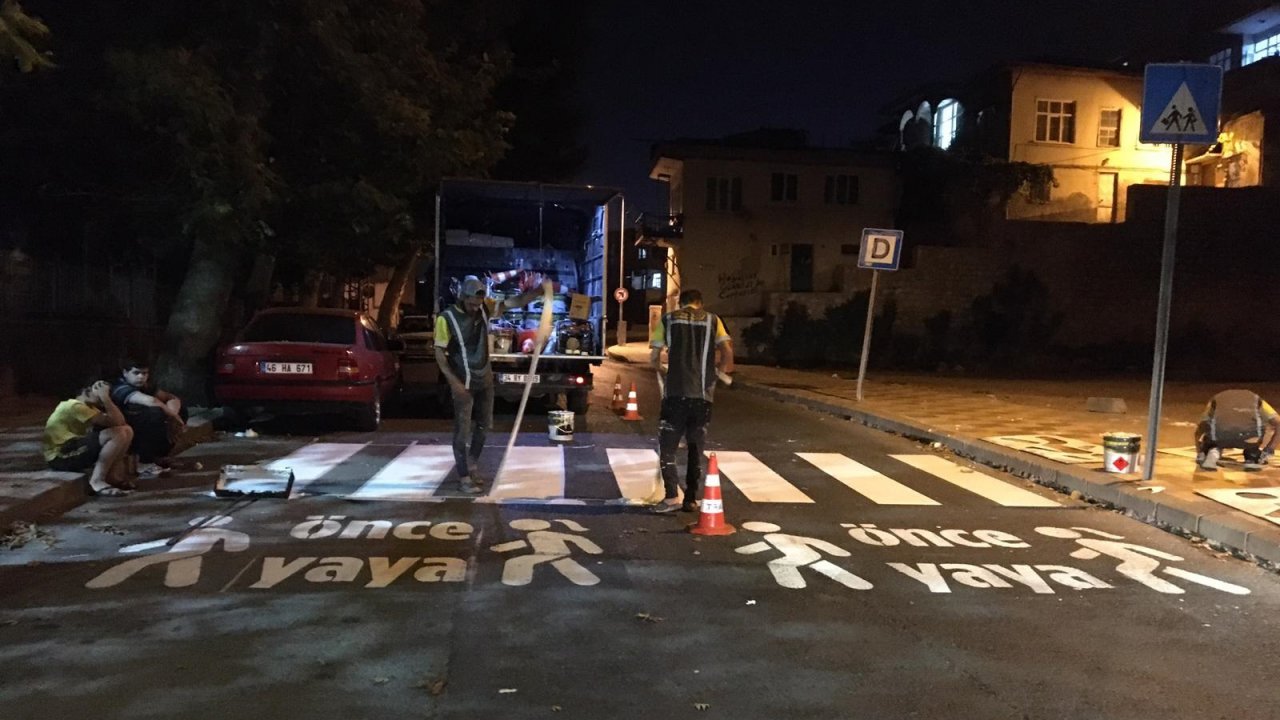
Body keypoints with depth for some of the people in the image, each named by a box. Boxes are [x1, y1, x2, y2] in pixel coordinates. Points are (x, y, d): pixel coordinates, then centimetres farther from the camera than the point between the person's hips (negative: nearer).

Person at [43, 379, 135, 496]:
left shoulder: (89, 407, 15)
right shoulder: (74, 405, -15)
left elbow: (120, 421, 2)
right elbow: (113, 422, -23)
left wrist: (105, 398, -1)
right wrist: (104, 397, -18)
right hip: (60, 456, -10)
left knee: (126, 431, 4)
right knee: (117, 434, -24)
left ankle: (113, 478, -1)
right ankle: (97, 481, -19)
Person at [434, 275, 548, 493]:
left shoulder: (484, 308, -4)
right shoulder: (446, 318, -17)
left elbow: (514, 303, -8)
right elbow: (439, 353, -13)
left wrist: (539, 290, -24)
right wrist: (454, 382, -19)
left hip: (485, 379, 6)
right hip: (463, 383, -6)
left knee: (483, 425, 15)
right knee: (463, 430, 0)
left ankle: (471, 467, 32)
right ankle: (464, 478, 9)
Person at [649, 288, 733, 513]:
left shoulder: (668, 320, 9)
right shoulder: (712, 320, 10)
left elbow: (653, 357, 5)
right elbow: (728, 352, 0)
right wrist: (720, 370, 20)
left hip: (675, 392, -1)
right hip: (702, 394, 2)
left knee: (667, 445, 6)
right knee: (696, 447, 13)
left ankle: (672, 497, -6)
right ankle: (691, 499, 15)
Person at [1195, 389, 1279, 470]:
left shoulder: (1216, 399, 39)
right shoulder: (1255, 399, 38)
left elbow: (1200, 428, 38)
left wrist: (1200, 453, 46)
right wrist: (1269, 450, 33)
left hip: (1221, 433, 0)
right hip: (1248, 433, 0)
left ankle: (1213, 453, 8)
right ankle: (1252, 460, 21)